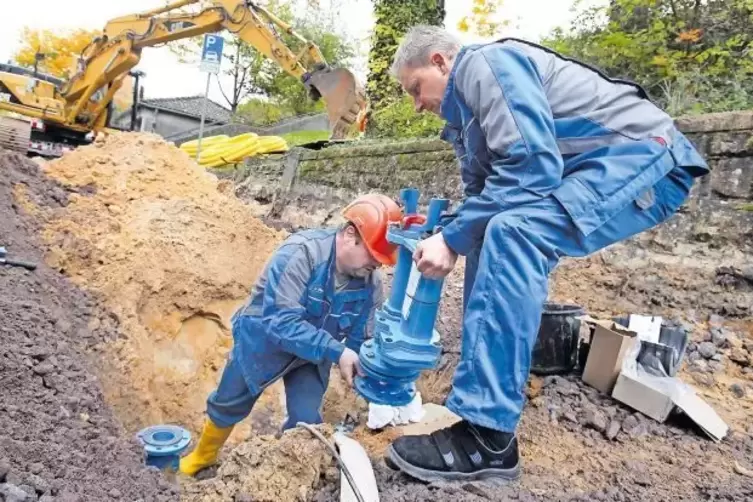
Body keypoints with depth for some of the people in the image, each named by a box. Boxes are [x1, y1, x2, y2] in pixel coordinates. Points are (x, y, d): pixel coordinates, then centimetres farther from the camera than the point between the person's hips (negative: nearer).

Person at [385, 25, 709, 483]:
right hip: (597, 171, 11)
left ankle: (488, 436, -29)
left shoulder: (488, 63, -13)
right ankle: (491, 391, 14)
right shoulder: (464, 107, 17)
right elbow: (483, 193, 15)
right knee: (492, 237, 12)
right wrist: (442, 234, -2)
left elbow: (531, 169, -25)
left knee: (512, 234, -31)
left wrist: (453, 239, -20)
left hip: (645, 157, -11)